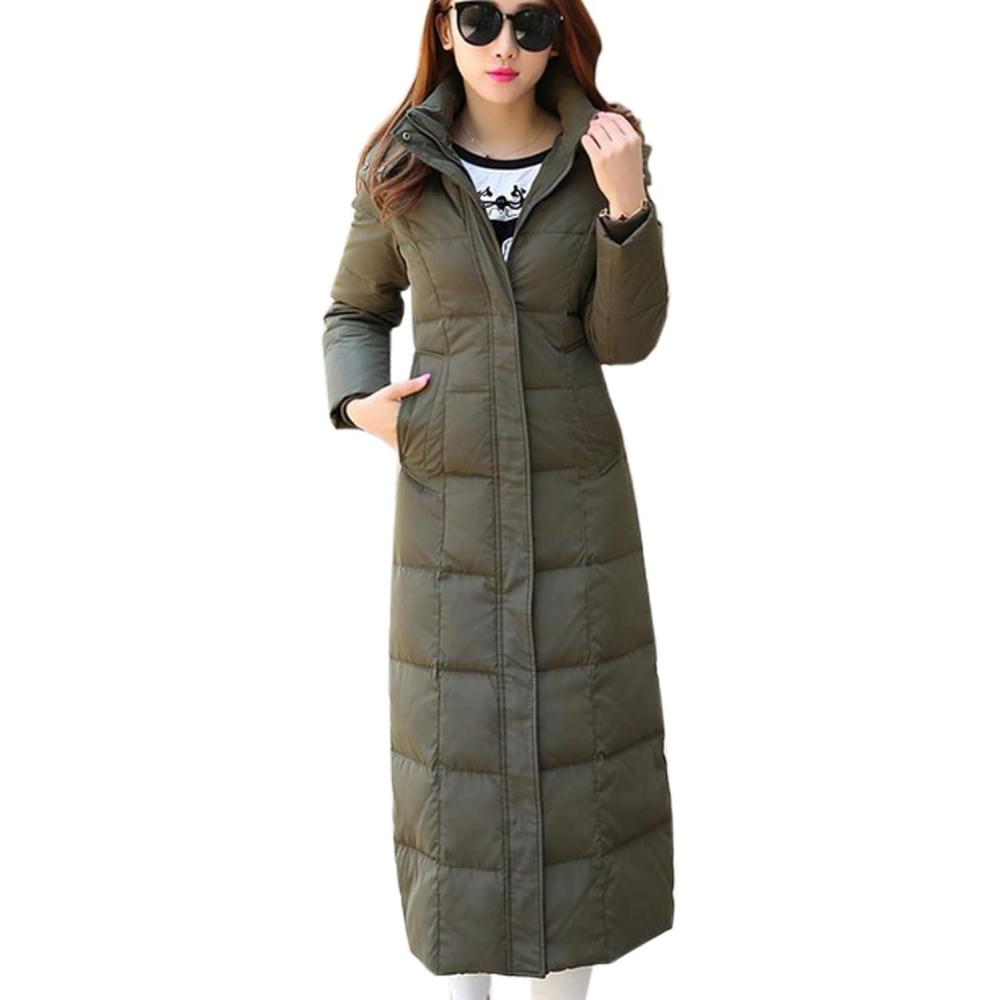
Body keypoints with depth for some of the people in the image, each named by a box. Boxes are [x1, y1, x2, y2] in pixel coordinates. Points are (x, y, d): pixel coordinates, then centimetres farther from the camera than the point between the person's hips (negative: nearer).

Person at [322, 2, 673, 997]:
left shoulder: (603, 154, -3)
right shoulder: (398, 165, -2)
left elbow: (624, 338, -8)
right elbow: (356, 309, 10)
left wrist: (627, 205, -22)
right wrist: (357, 401, -9)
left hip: (575, 487, 0)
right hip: (448, 493, 0)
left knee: (578, 724, 6)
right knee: (455, 735, 7)